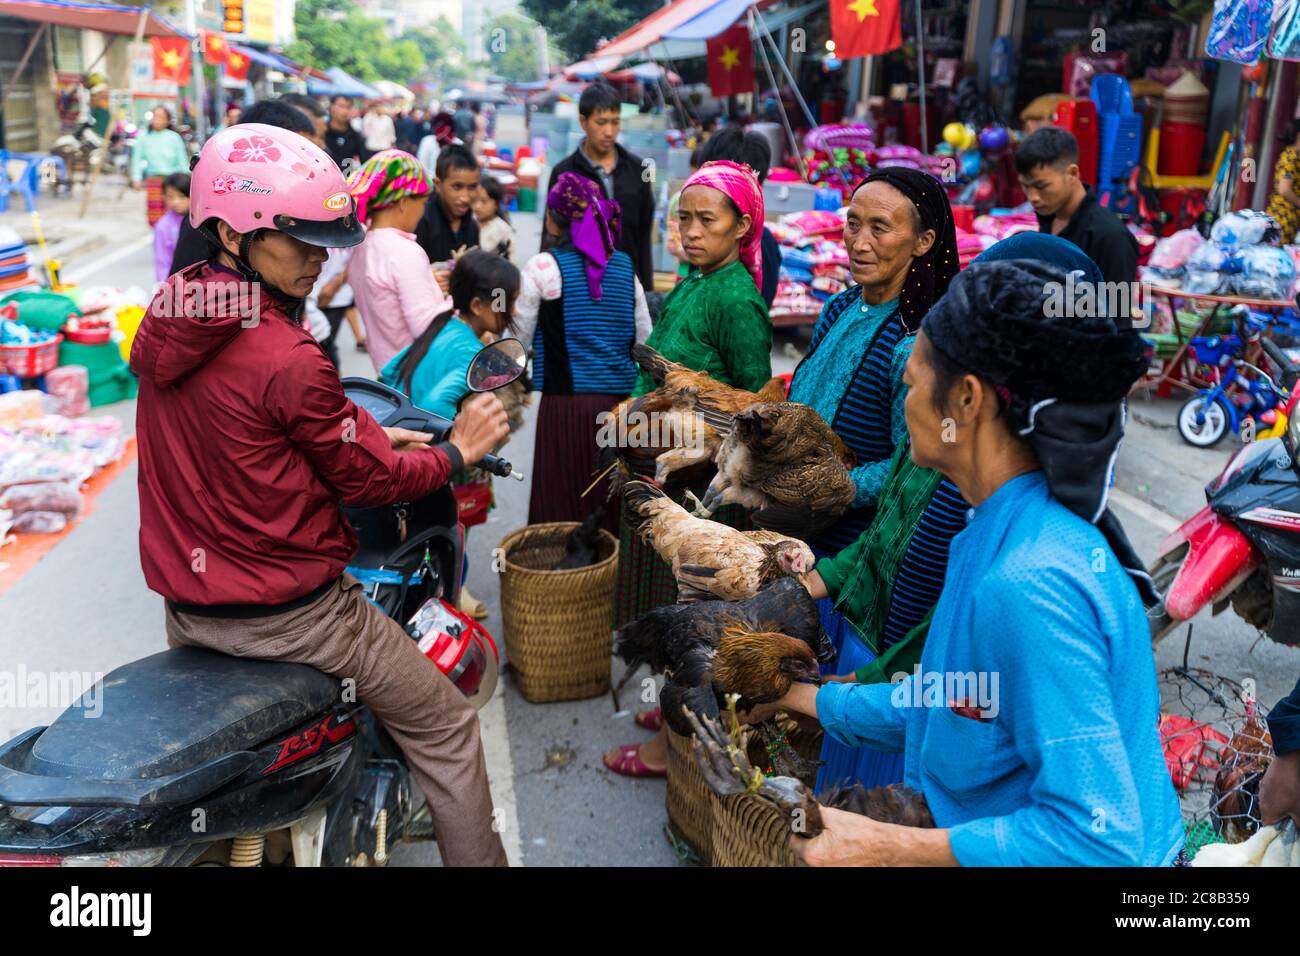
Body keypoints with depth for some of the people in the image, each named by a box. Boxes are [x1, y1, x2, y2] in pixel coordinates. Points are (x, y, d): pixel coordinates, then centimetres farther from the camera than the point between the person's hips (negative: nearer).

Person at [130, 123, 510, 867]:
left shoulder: (166, 319, 0)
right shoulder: (288, 361, -24)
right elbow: (367, 480, -13)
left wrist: (373, 435, 10)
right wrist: (457, 451, 2)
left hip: (187, 603, 8)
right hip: (289, 610, -8)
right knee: (446, 731, 7)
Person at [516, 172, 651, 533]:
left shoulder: (543, 267, -5)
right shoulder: (624, 266, 8)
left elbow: (520, 339, 0)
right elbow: (645, 338, 13)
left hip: (566, 405, -4)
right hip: (621, 400, 4)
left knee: (562, 514, 3)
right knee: (614, 511, 12)